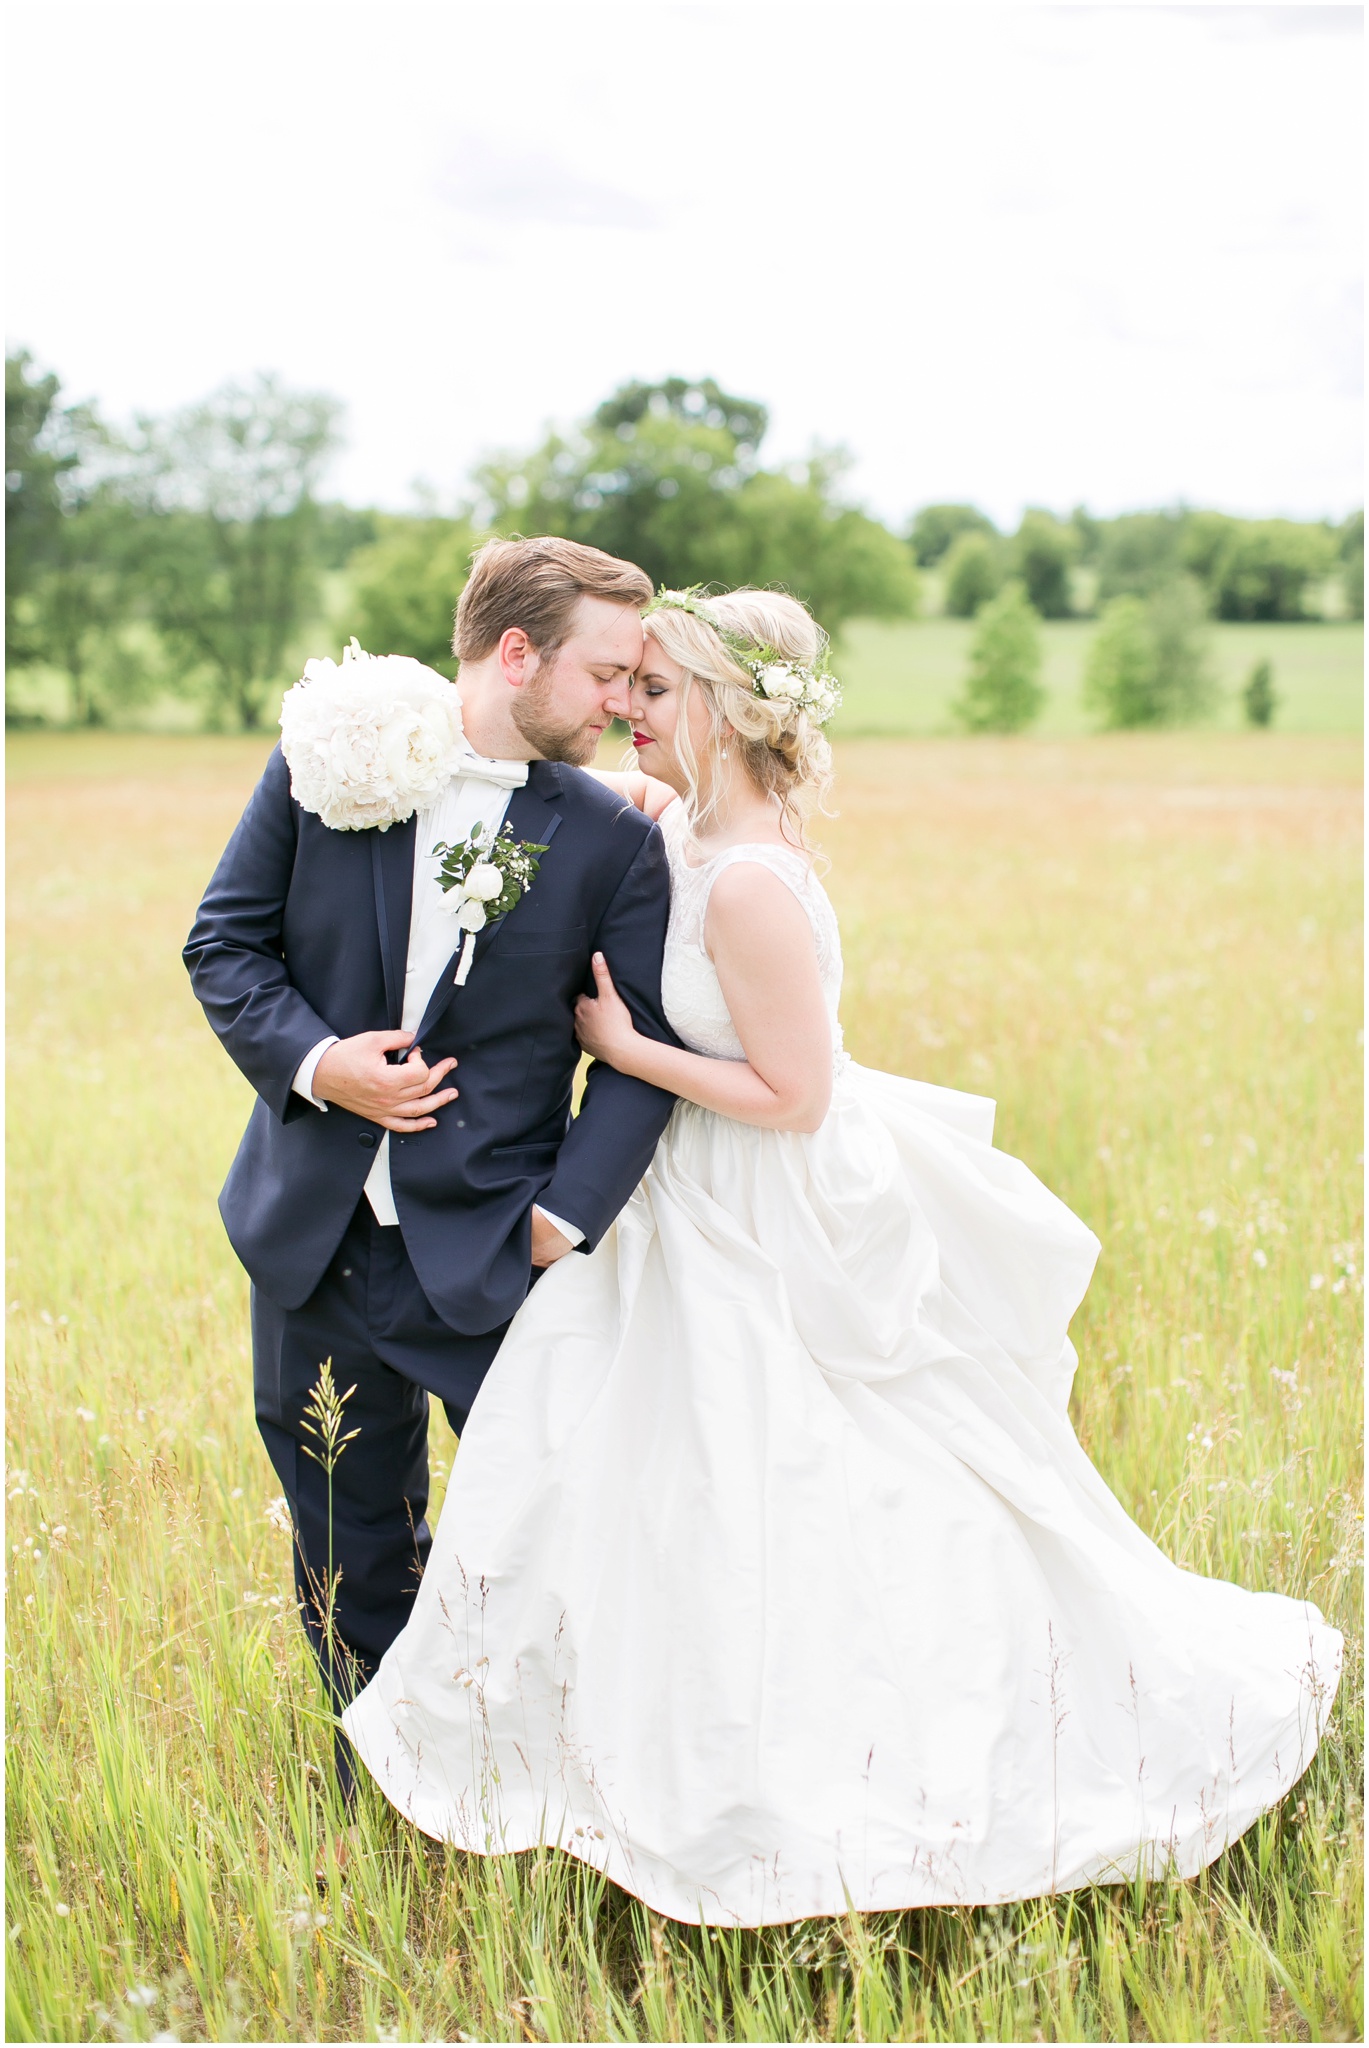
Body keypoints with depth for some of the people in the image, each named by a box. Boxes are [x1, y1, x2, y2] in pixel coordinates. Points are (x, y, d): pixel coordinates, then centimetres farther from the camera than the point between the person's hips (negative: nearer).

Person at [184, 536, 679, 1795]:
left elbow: (648, 1046, -4)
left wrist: (570, 1213, -12)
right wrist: (311, 1059, -16)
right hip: (314, 1231, 2)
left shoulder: (613, 841, -5)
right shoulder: (328, 765, -4)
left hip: (491, 1247, -1)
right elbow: (224, 942, 1)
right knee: (348, 1539, 15)